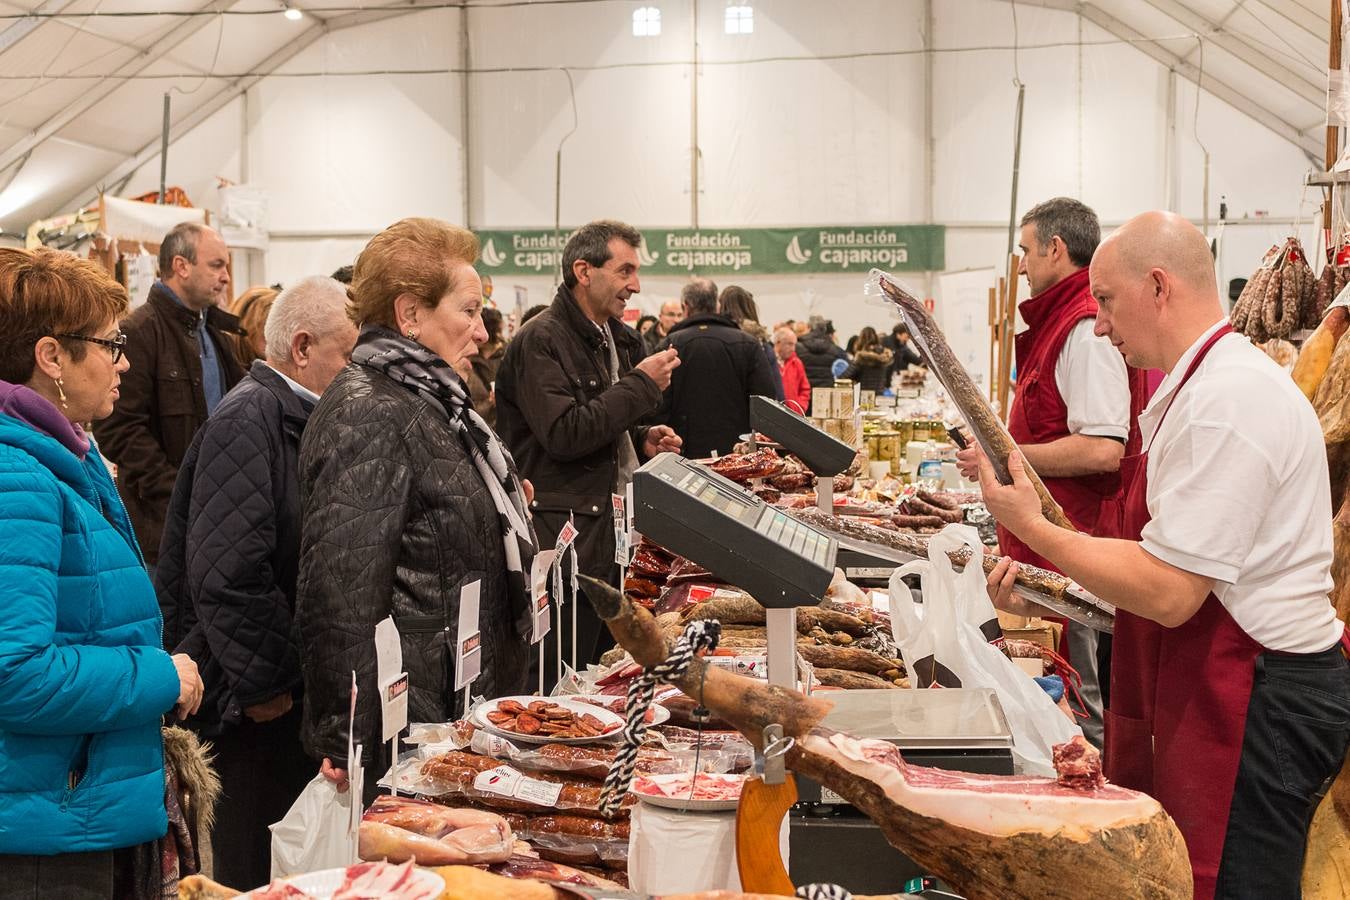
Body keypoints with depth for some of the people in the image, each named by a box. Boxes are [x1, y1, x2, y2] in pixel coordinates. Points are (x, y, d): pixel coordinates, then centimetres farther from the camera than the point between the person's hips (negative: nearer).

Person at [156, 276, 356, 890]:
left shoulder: (299, 419, 13)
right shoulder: (247, 420, -18)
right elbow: (228, 574, -26)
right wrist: (263, 683, -18)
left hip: (290, 688, 9)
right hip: (256, 703, -9)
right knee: (258, 871, 1)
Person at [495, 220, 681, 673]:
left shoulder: (615, 338, 16)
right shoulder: (540, 341, -13)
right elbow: (564, 434, -22)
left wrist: (641, 439, 7)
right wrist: (641, 384, -16)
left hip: (613, 522, 9)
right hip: (565, 531, -9)